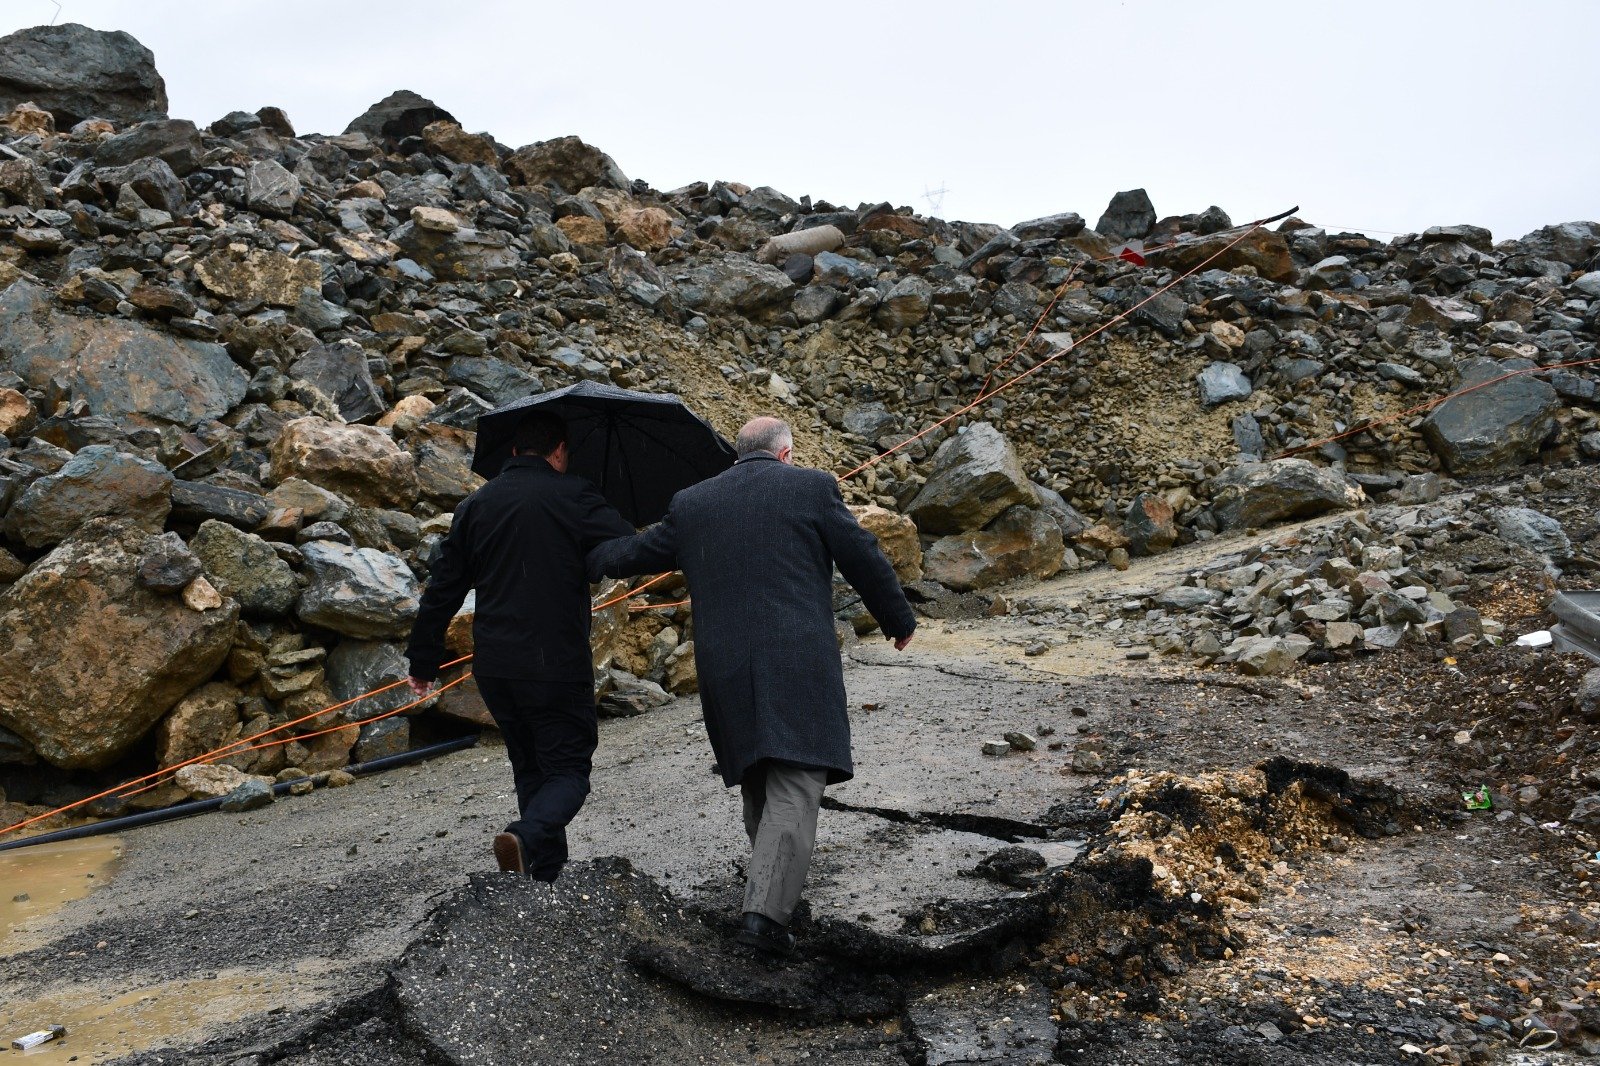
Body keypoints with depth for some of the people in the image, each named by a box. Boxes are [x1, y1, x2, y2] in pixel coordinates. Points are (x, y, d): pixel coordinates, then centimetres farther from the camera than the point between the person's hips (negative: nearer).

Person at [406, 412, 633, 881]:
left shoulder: (476, 505, 11)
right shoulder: (571, 496, -5)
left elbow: (442, 590, 12)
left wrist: (423, 661, 19)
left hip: (493, 667, 5)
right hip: (556, 665, -5)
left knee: (530, 768, 18)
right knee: (568, 769, 2)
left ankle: (547, 873, 17)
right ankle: (527, 837, -24)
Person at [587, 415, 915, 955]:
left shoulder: (692, 503, 11)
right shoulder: (812, 486, 2)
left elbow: (634, 552, 19)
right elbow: (864, 559, 4)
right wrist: (899, 619, 18)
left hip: (723, 667, 4)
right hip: (798, 662, -4)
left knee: (756, 774, 22)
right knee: (794, 785, -5)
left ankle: (770, 870, 38)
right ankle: (766, 909, -15)